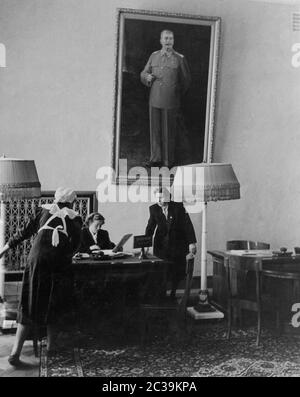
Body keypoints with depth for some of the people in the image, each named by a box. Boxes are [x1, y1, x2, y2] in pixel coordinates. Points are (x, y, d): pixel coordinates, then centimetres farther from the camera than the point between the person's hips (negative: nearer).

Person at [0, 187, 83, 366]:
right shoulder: (75, 218, 11)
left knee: (29, 306, 6)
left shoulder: (44, 209, 15)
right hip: (59, 265, -1)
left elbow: (25, 231, 13)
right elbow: (75, 244, 1)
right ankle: (51, 345, 24)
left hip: (36, 260, 1)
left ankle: (16, 352, 1)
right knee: (54, 306, 16)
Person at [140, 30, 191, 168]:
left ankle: (168, 161, 16)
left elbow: (186, 80, 9)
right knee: (155, 131, 8)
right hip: (154, 100, 3)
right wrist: (148, 77, -7)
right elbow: (143, 74, 16)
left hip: (170, 103, -3)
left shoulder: (180, 59, -1)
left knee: (169, 133, 3)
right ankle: (155, 159, 21)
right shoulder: (154, 56, 9)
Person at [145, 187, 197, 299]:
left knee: (177, 271, 4)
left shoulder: (178, 207, -11)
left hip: (178, 243, -1)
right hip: (161, 245, 1)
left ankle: (173, 294, 23)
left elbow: (188, 225, -9)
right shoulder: (154, 209, -3)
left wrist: (192, 243, -14)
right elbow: (150, 228, 0)